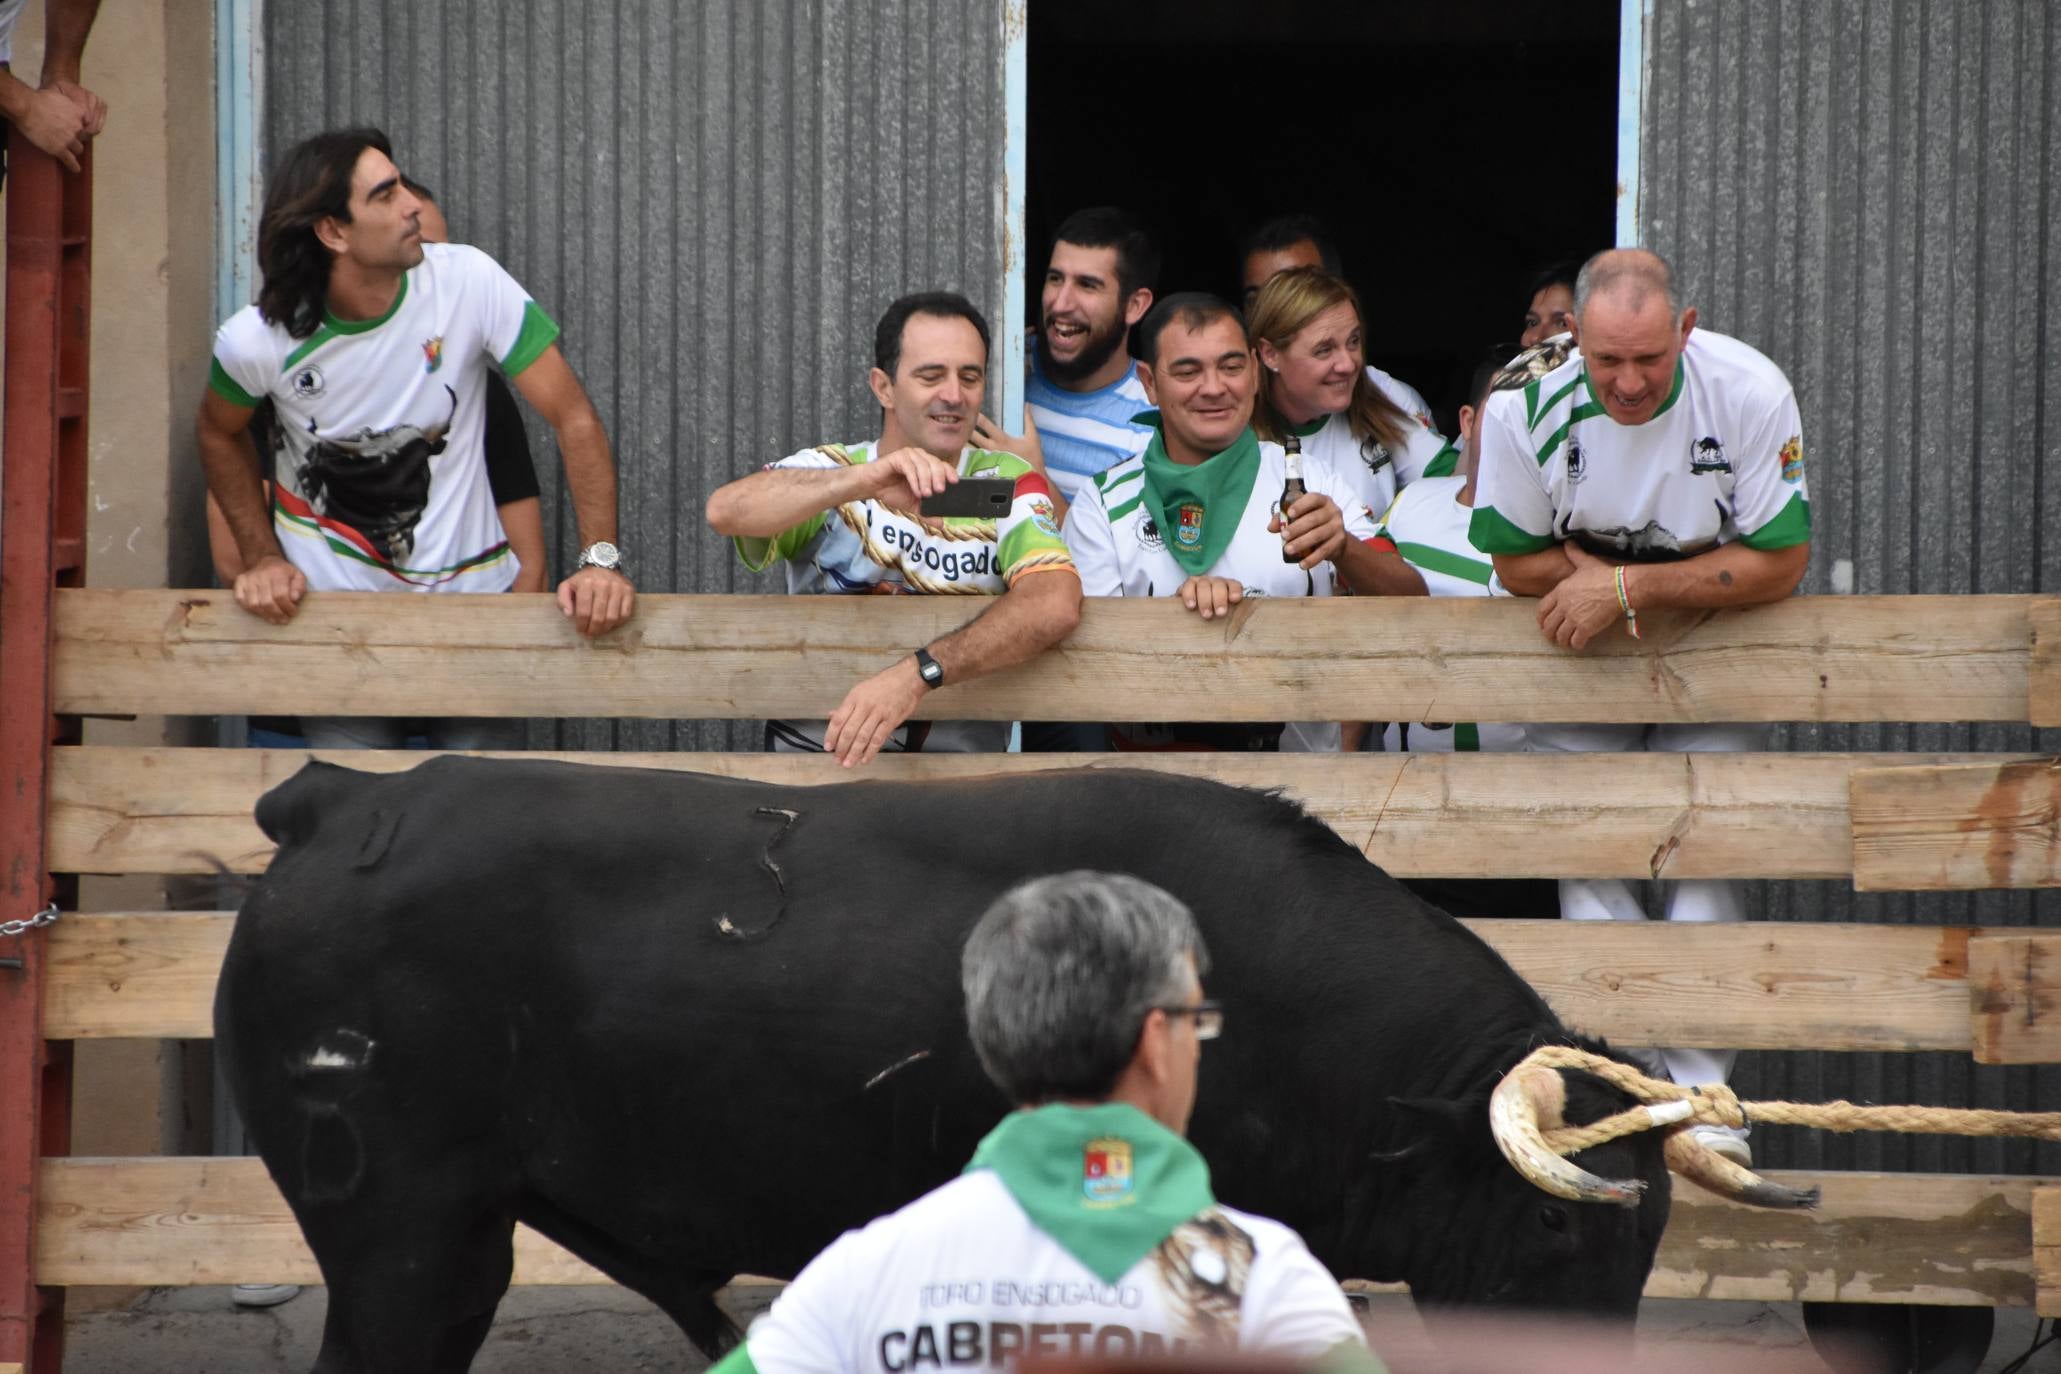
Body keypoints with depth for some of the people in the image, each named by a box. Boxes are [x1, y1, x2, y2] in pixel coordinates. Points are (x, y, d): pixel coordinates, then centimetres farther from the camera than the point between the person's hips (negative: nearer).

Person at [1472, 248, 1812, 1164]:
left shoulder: (1749, 393, -23)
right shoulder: (1524, 401, -19)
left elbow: (1779, 565, -20)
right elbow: (1516, 563, -9)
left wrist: (1630, 587, -28)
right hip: (1579, 651, 1)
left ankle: (1699, 1096, -7)